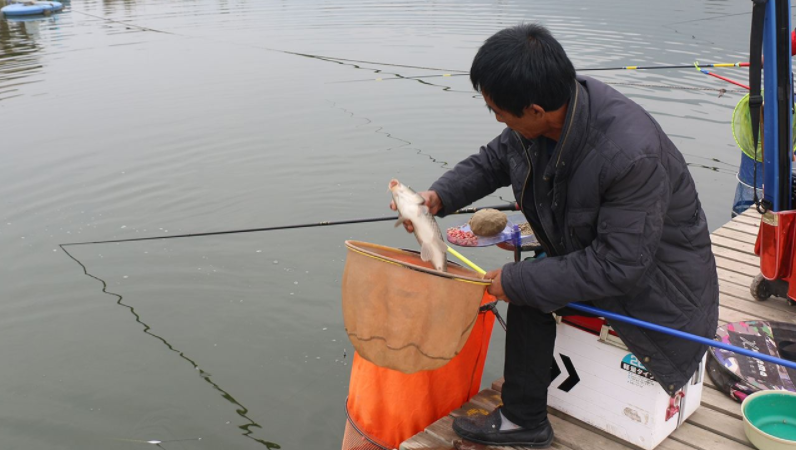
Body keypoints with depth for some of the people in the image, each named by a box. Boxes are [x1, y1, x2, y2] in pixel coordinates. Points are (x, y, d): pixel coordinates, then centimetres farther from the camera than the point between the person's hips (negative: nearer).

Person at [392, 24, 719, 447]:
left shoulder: (631, 154, -38)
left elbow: (619, 265, -33)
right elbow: (495, 160, 4)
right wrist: (440, 196, -13)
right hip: (590, 250, 8)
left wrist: (515, 280, -27)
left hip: (656, 274, -8)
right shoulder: (548, 105, -15)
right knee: (526, 285, -9)